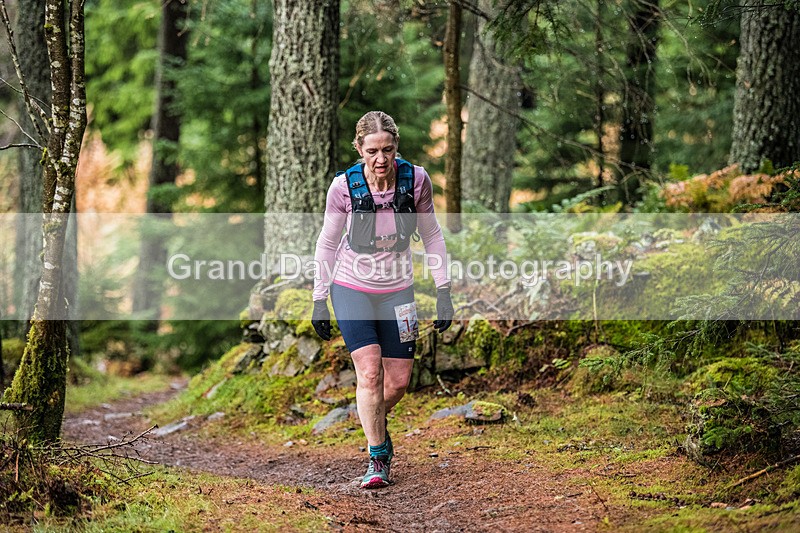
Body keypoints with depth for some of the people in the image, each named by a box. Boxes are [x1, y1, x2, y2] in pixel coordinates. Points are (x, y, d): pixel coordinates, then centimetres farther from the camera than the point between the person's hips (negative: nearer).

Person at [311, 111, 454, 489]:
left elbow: (431, 236, 0)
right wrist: (319, 300, -1)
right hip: (352, 288, -2)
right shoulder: (344, 187, -16)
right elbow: (327, 244, -3)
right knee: (369, 372, -16)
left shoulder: (416, 180, -13)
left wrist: (443, 291, -2)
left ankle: (376, 422, 38)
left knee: (399, 381, 5)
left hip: (397, 291, 2)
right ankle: (377, 458, -3)